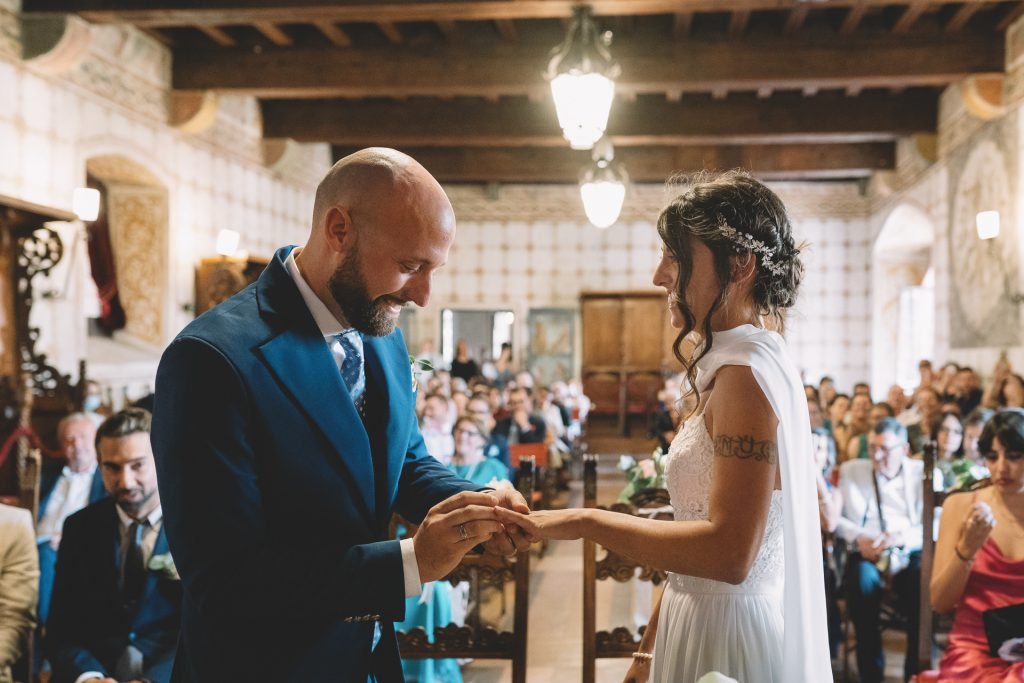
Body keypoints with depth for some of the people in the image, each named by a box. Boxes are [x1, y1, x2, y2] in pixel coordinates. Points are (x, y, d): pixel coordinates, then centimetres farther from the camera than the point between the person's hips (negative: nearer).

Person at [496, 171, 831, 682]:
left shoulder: (746, 370, -19)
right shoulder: (734, 362, 9)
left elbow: (729, 552, -27)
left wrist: (585, 522, -23)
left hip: (727, 638, -8)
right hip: (706, 620, 8)